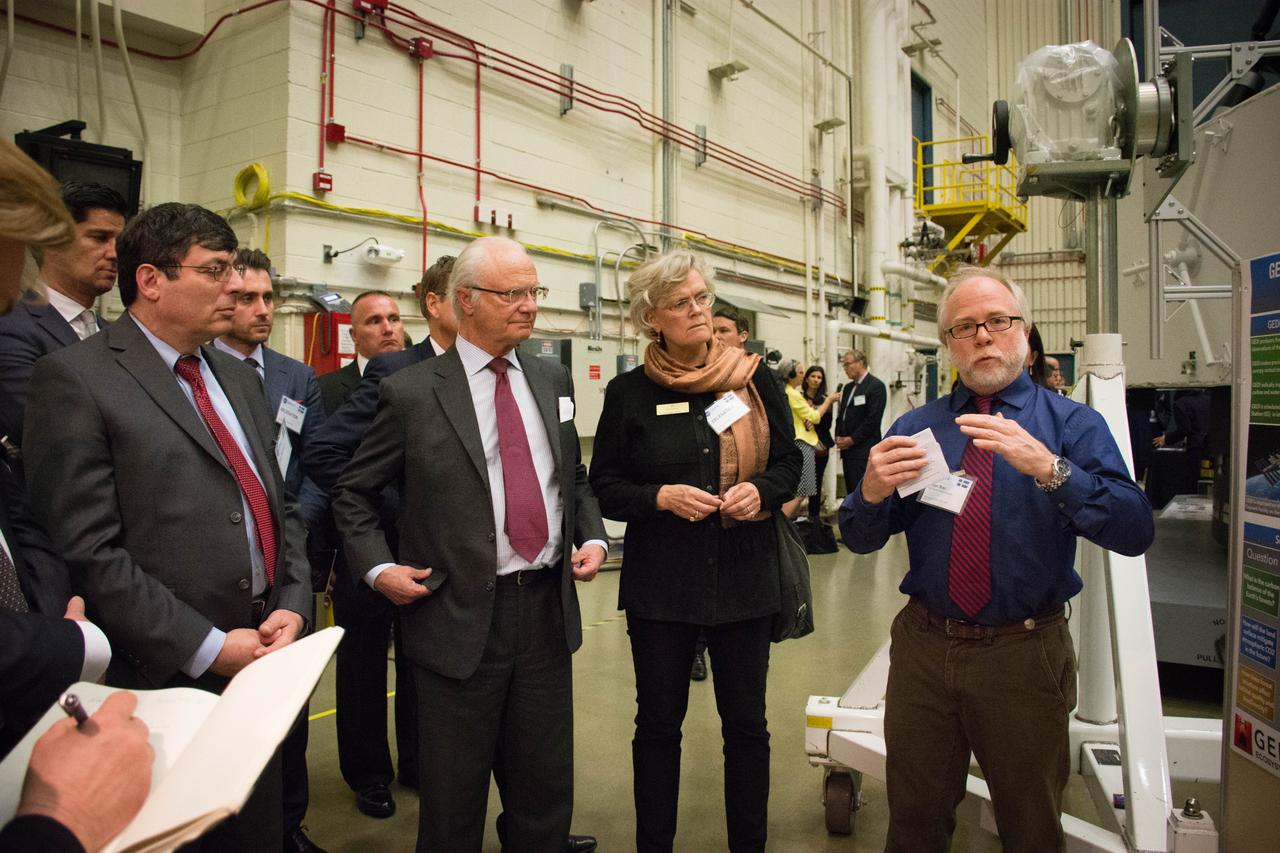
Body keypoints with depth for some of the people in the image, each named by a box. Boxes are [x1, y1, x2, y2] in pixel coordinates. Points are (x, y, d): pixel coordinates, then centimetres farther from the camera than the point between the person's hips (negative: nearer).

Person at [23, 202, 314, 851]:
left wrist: (293, 604, -2)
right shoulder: (75, 378, -10)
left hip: (259, 666, 6)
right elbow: (87, 549, -16)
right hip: (165, 676, -6)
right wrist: (206, 648, -16)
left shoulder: (240, 379, 12)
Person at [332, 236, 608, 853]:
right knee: (453, 803, 14)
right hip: (460, 617, -4)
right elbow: (352, 493, 3)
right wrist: (378, 566, -9)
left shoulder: (552, 379, 7)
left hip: (548, 608, 4)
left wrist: (592, 536, 2)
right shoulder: (411, 393, -7)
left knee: (546, 791, 18)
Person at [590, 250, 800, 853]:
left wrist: (760, 490, -13)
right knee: (658, 723, 12)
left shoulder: (755, 379, 1)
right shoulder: (629, 392, -2)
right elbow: (605, 486, 1)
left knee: (747, 722, 12)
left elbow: (789, 463, 7)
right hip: (661, 581, -1)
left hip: (743, 575, 1)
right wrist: (660, 497, -16)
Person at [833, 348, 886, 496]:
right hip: (847, 449, 8)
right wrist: (839, 437, 5)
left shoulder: (876, 386, -7)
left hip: (864, 449, -8)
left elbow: (873, 419, -14)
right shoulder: (847, 387, 18)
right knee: (851, 490, 8)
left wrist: (852, 439, -12)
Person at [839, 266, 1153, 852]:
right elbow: (861, 539, 0)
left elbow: (1135, 533, -17)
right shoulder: (915, 427, 3)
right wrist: (873, 490, -22)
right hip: (923, 647, 2)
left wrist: (1047, 467, -32)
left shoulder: (1072, 424, -3)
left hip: (1024, 653, -1)